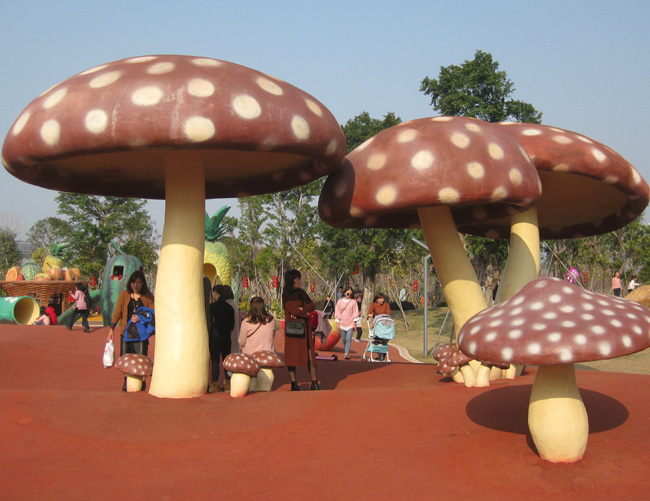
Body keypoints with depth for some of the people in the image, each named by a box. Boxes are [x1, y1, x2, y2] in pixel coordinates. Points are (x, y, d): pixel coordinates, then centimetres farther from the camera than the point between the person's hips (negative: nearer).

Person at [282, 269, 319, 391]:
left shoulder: (302, 293, 15)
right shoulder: (286, 295, -4)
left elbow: (313, 305, 8)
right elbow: (293, 310, -14)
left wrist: (301, 310, -8)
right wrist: (306, 313, -2)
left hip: (305, 327, 5)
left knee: (310, 354, -1)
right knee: (292, 355, -2)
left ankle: (314, 383, 0)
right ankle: (294, 384, 6)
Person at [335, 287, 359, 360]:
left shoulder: (353, 302, 6)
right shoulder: (340, 301, 8)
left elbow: (355, 312, 6)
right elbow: (337, 312, 8)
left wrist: (354, 323, 0)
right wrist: (338, 323, 2)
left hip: (350, 323, -2)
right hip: (342, 323, 2)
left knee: (349, 339, -13)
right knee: (344, 339, 6)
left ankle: (347, 353, -17)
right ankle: (346, 352, 22)